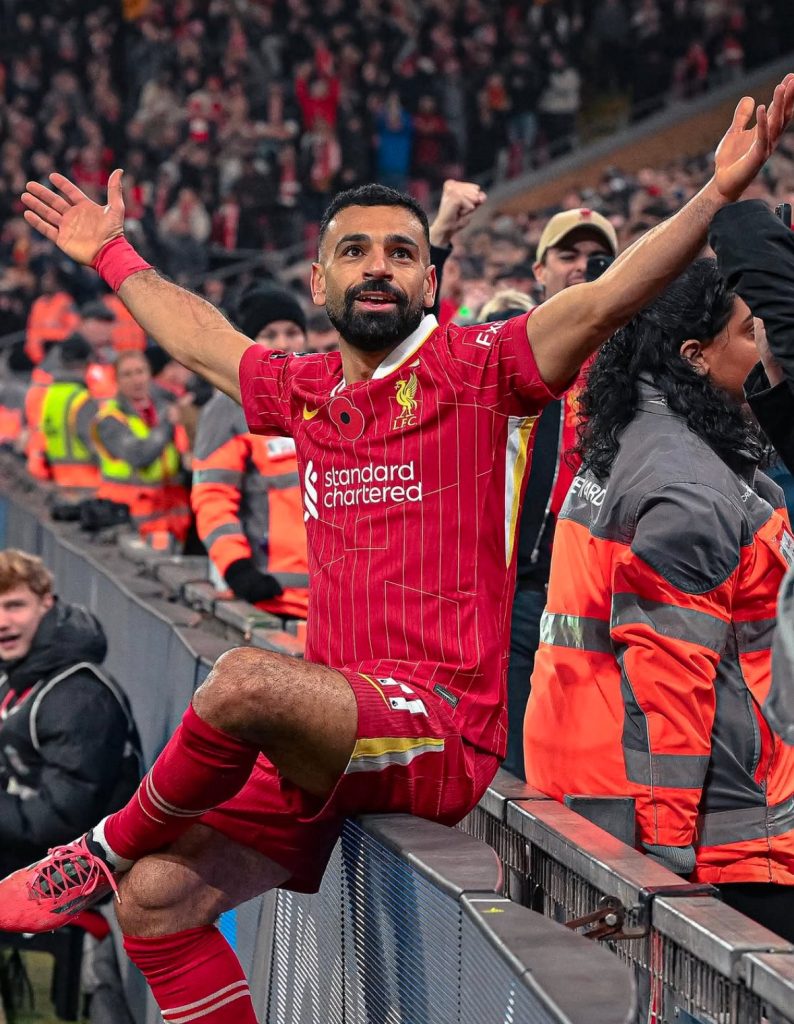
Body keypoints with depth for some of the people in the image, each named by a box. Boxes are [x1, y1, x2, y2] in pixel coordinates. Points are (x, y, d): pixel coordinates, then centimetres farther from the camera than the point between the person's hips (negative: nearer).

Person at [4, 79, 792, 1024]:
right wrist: (111, 256, 46)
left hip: (445, 734, -6)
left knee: (247, 678, -32)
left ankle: (104, 850, -6)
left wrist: (718, 193, -29)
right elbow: (200, 339, 36)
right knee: (156, 899, -7)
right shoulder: (307, 392, 15)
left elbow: (603, 301, -16)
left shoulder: (479, 371, -2)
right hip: (329, 743, 7)